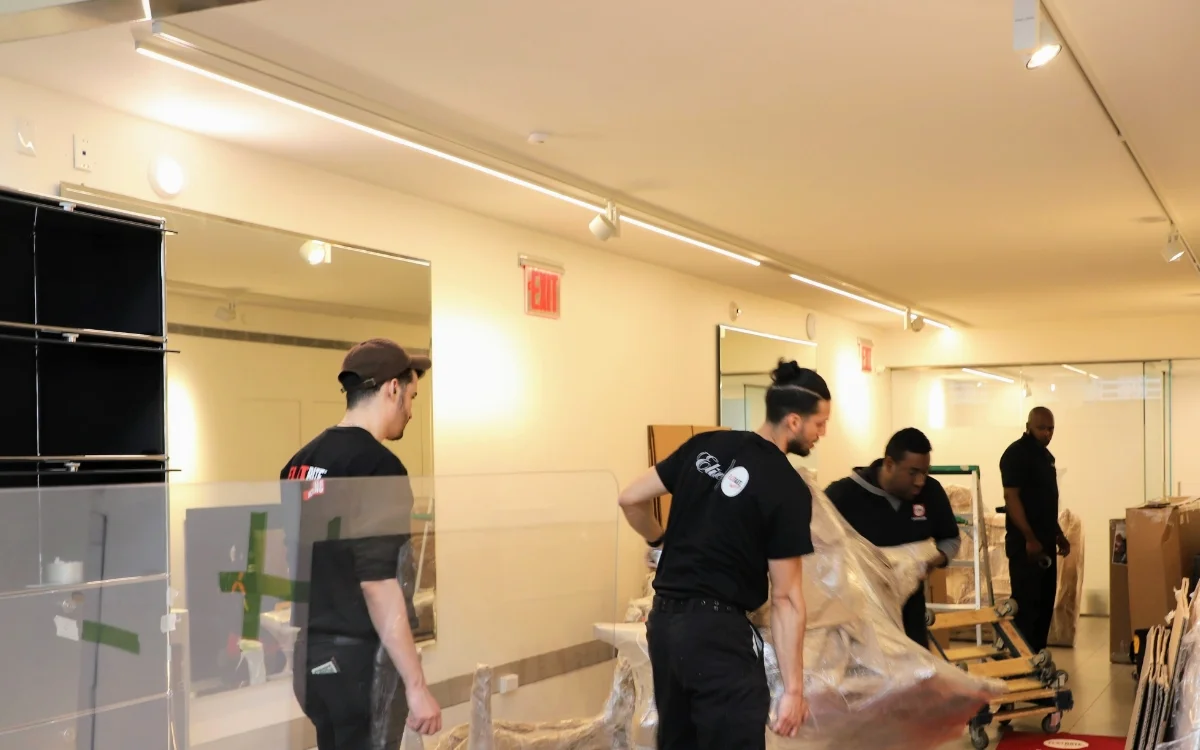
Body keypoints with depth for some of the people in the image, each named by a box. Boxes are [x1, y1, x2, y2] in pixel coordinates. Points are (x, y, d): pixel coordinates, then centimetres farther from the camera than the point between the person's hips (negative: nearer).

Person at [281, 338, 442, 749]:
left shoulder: (302, 461, 9)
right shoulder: (378, 466, -17)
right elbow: (378, 584, -22)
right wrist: (416, 685, -20)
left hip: (313, 654, 8)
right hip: (360, 658, -8)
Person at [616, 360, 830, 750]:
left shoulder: (705, 446, 6)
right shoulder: (790, 490, -10)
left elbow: (631, 499, 10)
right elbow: (786, 598, -10)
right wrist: (793, 688, -6)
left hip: (664, 619, 7)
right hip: (719, 630, -7)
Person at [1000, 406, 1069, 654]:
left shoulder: (1046, 455, 15)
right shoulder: (1016, 454, -13)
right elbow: (1011, 497, -19)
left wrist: (1059, 534, 19)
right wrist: (1029, 539, -22)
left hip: (1046, 542, 9)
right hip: (1026, 543, -9)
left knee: (1045, 604, 12)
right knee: (1026, 605, -7)